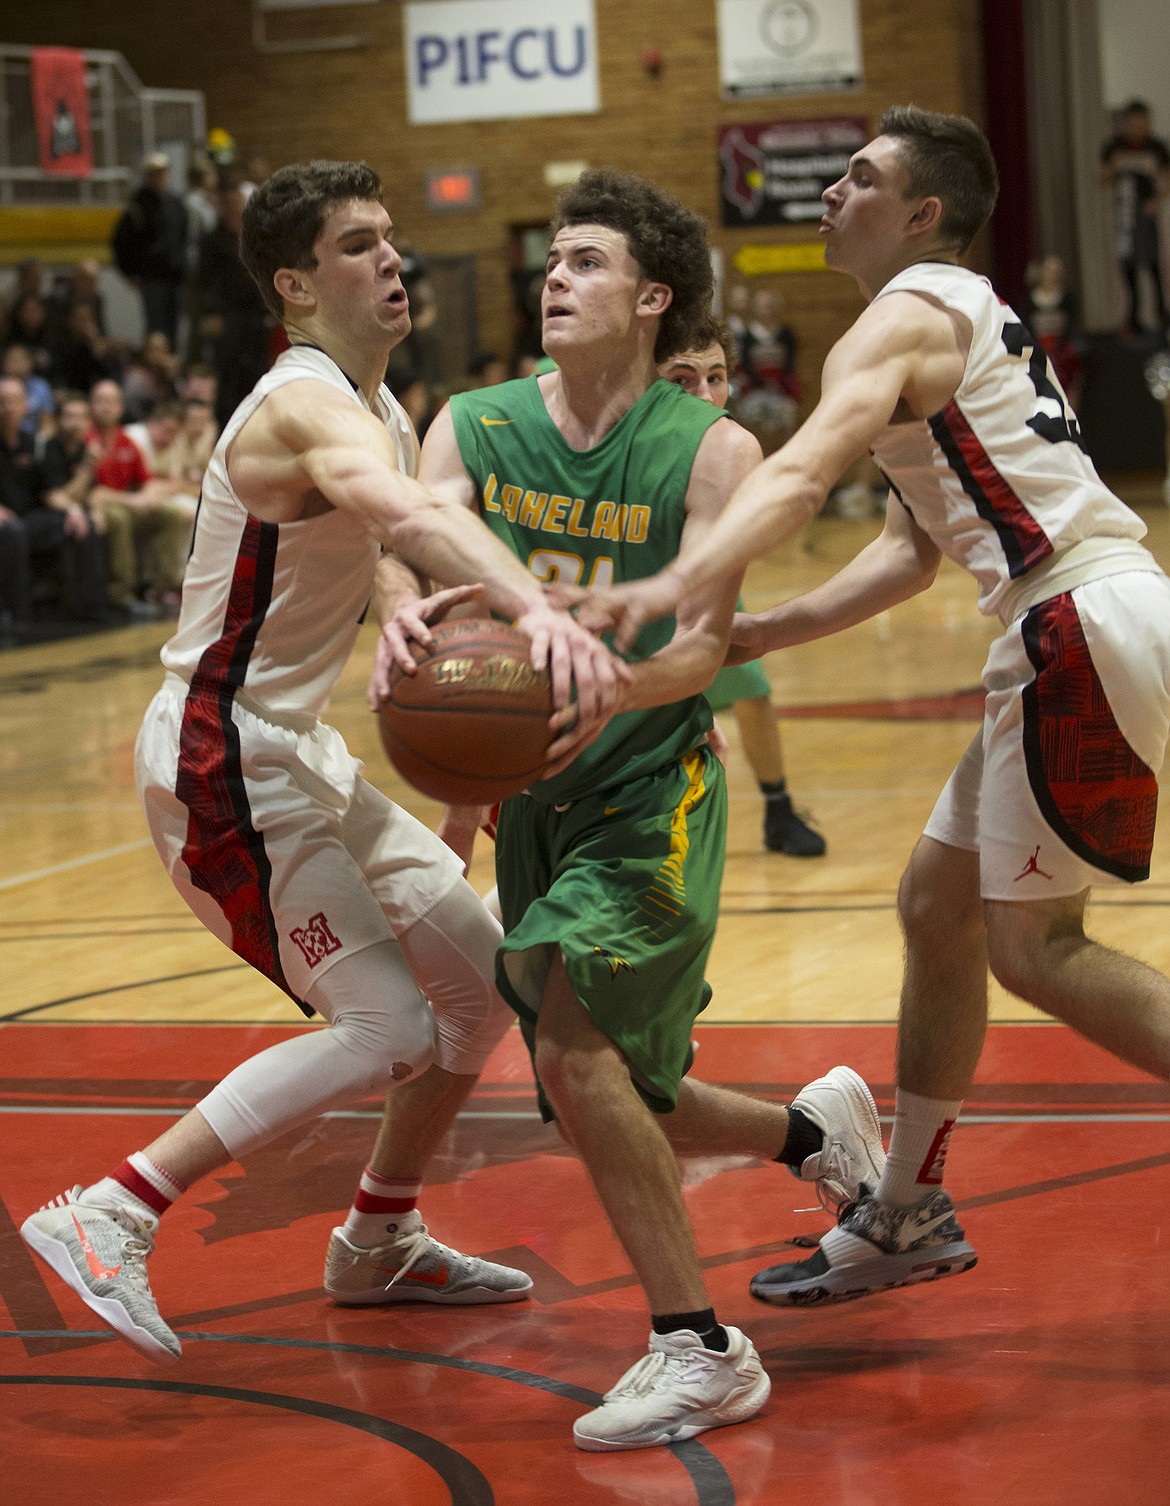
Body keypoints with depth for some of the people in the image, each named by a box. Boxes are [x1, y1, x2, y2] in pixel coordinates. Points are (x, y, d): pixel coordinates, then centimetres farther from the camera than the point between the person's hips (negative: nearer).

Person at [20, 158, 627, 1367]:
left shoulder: (376, 408, 12)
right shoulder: (308, 408, -23)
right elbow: (407, 510, -45)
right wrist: (540, 609, -62)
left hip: (294, 753, 10)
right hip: (223, 764, -10)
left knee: (482, 978, 15)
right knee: (386, 1028, -14)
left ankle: (382, 1244, 28)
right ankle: (107, 1218, -12)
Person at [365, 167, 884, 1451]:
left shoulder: (712, 451, -10)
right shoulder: (472, 429, 1)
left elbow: (701, 648, -18)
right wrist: (409, 618, -40)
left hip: (649, 792, -6)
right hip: (530, 794, 6)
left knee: (571, 1037, -24)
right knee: (601, 1106, 12)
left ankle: (699, 1349, -15)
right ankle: (817, 1130, 40)